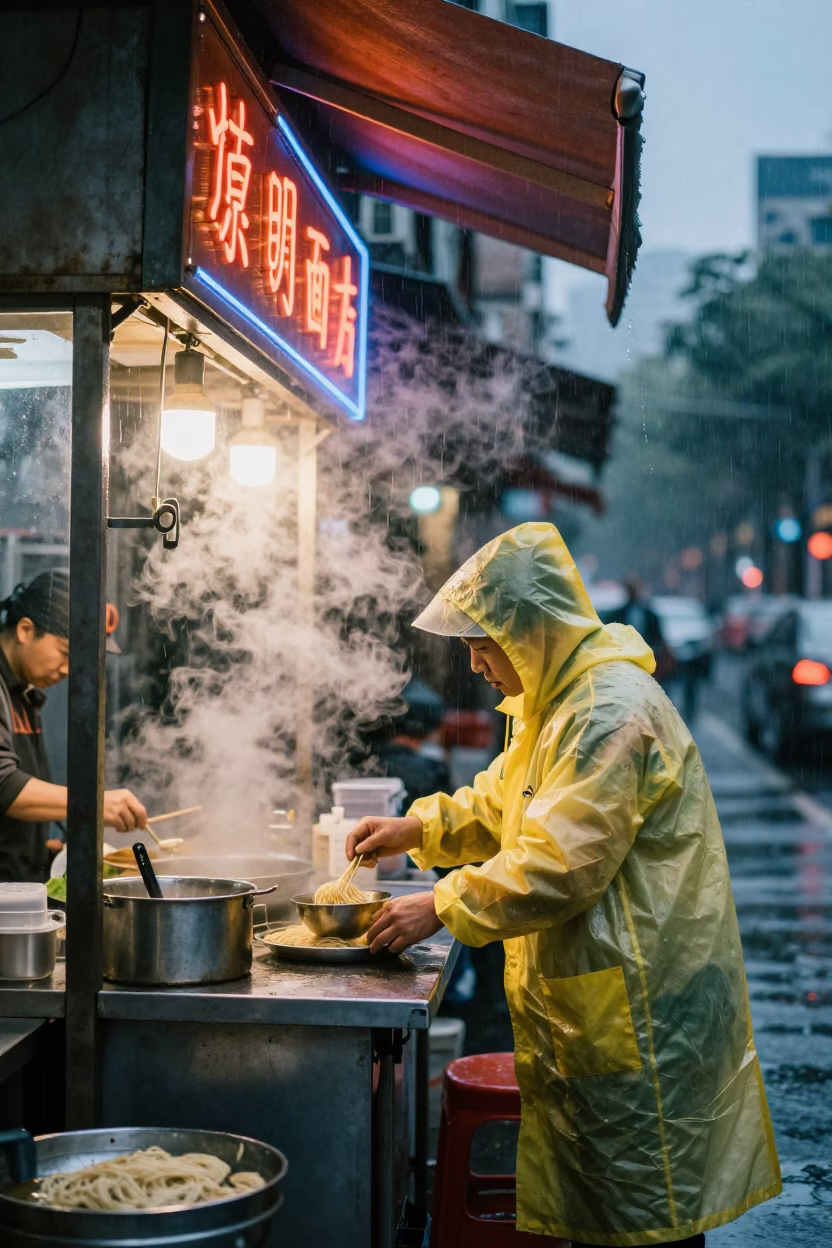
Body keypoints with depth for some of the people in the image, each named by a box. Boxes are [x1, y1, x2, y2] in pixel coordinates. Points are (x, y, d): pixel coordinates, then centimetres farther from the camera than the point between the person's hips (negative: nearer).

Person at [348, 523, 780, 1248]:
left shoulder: (613, 711, -21)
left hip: (633, 998, -10)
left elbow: (559, 862, -26)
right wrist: (419, 828, 13)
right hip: (585, 996, 10)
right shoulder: (555, 702, 14)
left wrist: (442, 908, -19)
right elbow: (503, 804, 27)